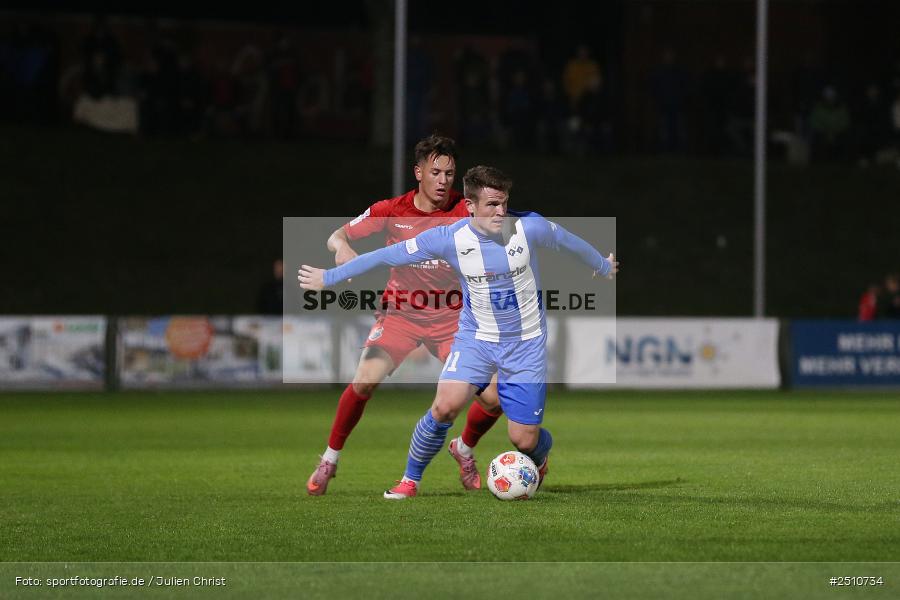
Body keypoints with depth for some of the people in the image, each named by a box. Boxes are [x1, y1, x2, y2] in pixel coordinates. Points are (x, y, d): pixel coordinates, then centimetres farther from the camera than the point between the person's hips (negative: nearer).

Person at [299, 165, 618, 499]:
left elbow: (569, 242, 5)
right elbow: (388, 256, -9)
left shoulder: (529, 227, -16)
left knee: (524, 440, -3)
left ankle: (539, 462, 36)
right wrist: (329, 277, -5)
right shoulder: (450, 239, -16)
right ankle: (410, 480, -2)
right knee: (445, 406, -24)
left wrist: (604, 267, 24)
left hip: (526, 343, 0)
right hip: (476, 337, 0)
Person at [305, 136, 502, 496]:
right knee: (365, 379, -25)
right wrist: (342, 247, -27)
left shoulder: (465, 211, -8)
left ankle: (464, 449, 24)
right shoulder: (392, 211, -7)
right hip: (401, 312, -1)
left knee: (493, 398, -10)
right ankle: (329, 460, -4)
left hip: (449, 316, 1)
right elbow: (336, 237, -3)